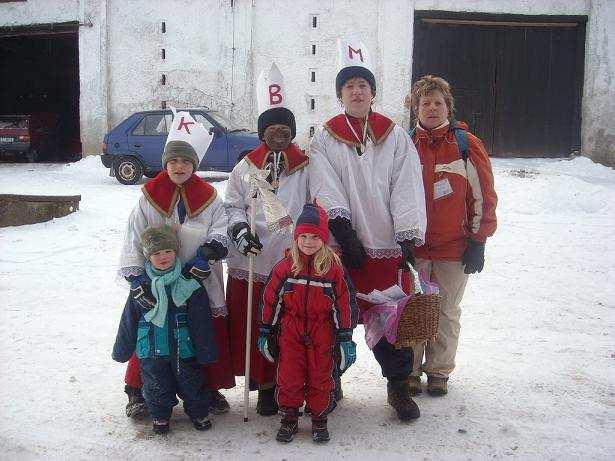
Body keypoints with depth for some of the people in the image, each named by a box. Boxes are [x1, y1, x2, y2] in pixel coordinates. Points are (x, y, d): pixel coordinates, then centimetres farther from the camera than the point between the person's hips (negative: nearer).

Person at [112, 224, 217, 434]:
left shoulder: (190, 283, -6)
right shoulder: (141, 286, -3)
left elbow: (202, 321, -3)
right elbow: (129, 320, 5)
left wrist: (206, 351, -3)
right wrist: (121, 350, 10)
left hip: (183, 346, 0)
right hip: (152, 349, 1)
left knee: (191, 381, 11)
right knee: (157, 385, 11)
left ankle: (199, 412, 32)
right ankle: (160, 416, 33)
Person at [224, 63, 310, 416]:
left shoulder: (306, 168, 6)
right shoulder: (246, 168, 9)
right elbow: (232, 205, 12)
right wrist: (239, 228, -7)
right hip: (251, 263, 1)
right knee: (254, 329, 5)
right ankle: (265, 387, 22)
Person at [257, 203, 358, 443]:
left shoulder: (334, 268, -5)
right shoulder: (285, 267, -4)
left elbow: (345, 303, -1)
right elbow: (270, 300, 3)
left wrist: (345, 336, -2)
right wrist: (266, 332, 5)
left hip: (322, 332, 0)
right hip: (290, 331, 1)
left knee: (321, 376, 9)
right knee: (289, 377, 7)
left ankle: (319, 419, 27)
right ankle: (289, 419, 24)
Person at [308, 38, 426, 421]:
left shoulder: (397, 138, 8)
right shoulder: (325, 140, 7)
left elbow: (408, 190, -1)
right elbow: (327, 190, -5)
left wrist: (409, 239, -11)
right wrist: (344, 231, -17)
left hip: (387, 246, 0)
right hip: (342, 247, 0)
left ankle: (399, 385, 22)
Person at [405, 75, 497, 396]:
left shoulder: (467, 145, -1)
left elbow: (484, 195, 0)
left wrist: (478, 242, -2)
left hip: (454, 249, 0)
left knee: (447, 313, 10)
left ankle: (438, 371, 26)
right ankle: (409, 371, 23)